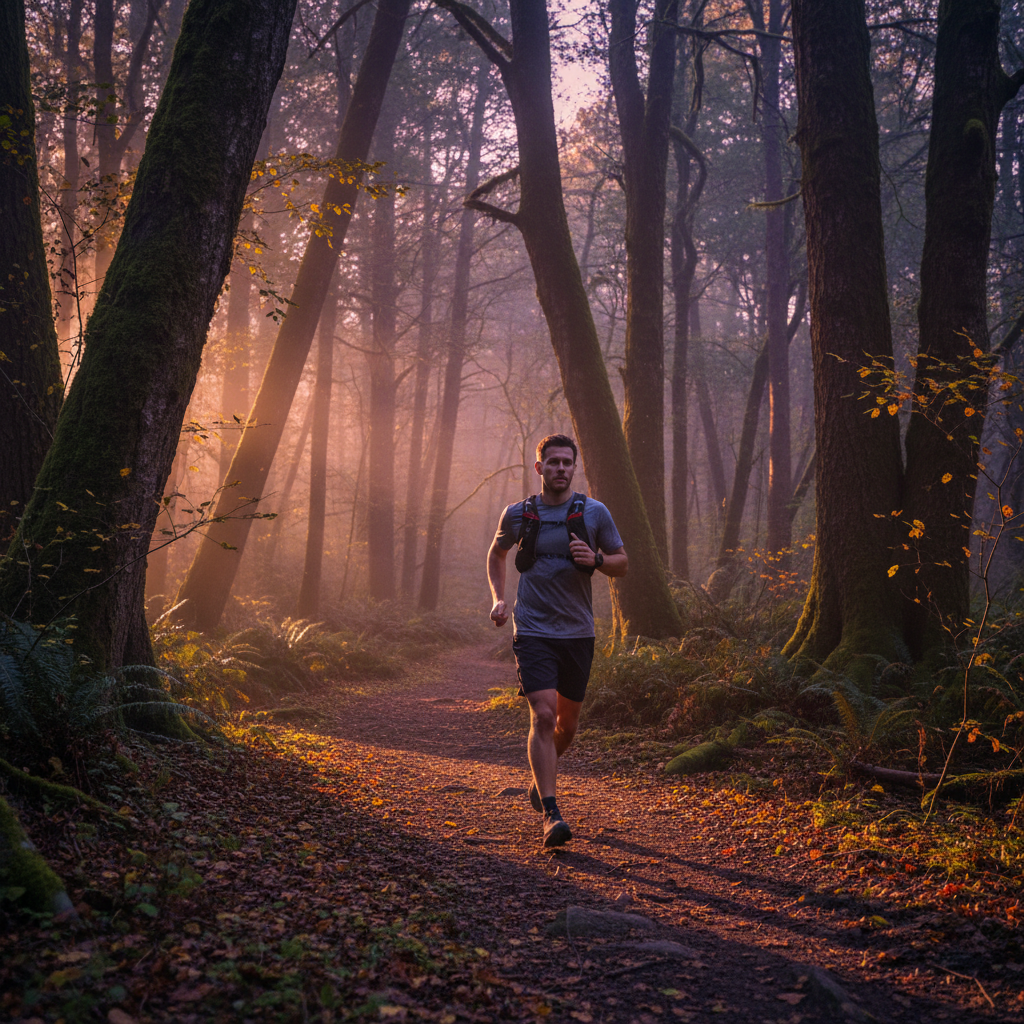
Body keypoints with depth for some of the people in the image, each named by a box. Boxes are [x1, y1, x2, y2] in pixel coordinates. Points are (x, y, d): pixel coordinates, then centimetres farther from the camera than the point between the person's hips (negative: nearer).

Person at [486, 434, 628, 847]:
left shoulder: (594, 513, 0)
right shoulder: (517, 514, 1)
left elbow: (622, 564, 7)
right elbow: (497, 553, 21)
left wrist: (595, 559, -14)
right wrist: (498, 598, 7)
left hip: (578, 632, 2)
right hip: (533, 631, -2)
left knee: (567, 723, 13)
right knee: (543, 716, -16)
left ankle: (540, 777, 44)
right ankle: (551, 815, -12)